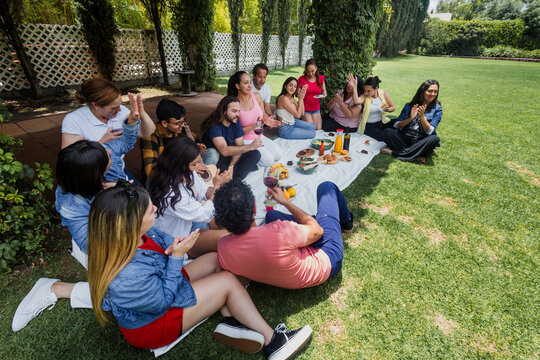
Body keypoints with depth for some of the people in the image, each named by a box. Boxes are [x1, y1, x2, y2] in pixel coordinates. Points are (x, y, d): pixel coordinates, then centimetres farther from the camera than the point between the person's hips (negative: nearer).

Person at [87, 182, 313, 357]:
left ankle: (230, 321, 0)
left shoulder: (133, 234, -18)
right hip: (150, 325, -8)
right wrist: (177, 255, -27)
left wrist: (173, 244, -21)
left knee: (216, 259, 6)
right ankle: (272, 342, 2)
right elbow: (161, 301, -26)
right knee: (228, 281, -12)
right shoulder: (128, 276, -42)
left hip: (161, 285, 9)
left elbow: (161, 239, 2)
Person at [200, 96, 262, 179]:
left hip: (230, 157, 5)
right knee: (212, 153, -39)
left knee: (255, 154, -16)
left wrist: (231, 166, -20)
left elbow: (239, 147, -6)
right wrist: (250, 146, -41)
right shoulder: (214, 126, -24)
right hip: (213, 157, -5)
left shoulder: (235, 123, -4)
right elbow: (224, 151, -37)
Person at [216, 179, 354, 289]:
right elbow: (317, 230, -20)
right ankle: (346, 220, 42)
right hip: (325, 262, -4)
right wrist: (285, 202, -11)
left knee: (271, 214, 27)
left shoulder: (222, 247, -26)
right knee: (326, 187, 8)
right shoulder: (279, 233, -43)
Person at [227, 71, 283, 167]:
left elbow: (263, 115, 12)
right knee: (269, 160, -17)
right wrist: (254, 126, -27)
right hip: (245, 141, -6)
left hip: (259, 137, 7)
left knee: (278, 154, -2)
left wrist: (266, 120, -13)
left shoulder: (257, 96, -3)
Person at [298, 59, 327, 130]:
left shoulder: (320, 78, 2)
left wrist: (323, 94, -10)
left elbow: (324, 91, 13)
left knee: (319, 129, -8)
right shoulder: (302, 79, -6)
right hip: (305, 109, -3)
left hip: (316, 109, 3)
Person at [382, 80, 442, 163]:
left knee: (435, 139, -33)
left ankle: (394, 152, -32)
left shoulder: (437, 109, 4)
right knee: (387, 132, -23)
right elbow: (396, 126, 1)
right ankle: (416, 156, -28)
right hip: (405, 139, 1)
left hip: (422, 143, -1)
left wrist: (422, 116, -18)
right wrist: (410, 118, -14)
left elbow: (429, 131, -6)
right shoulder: (409, 106, 8)